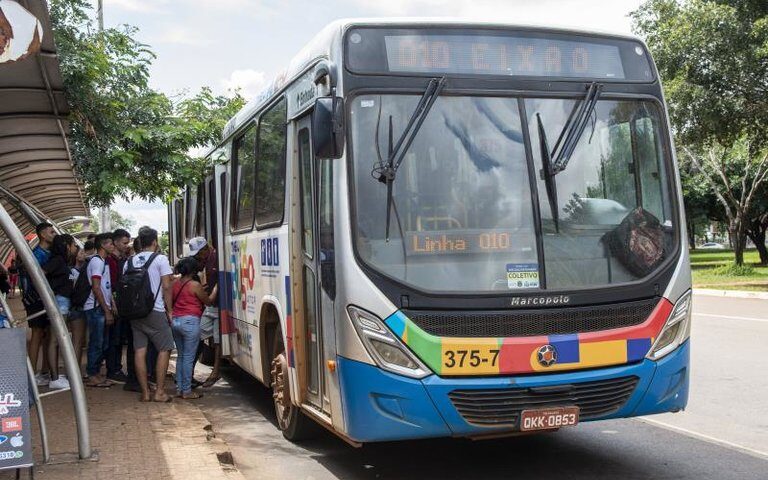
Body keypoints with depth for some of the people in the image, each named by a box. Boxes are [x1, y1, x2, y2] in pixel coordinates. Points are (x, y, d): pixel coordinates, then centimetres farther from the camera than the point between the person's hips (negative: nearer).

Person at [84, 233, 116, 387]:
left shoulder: (104, 262, 20)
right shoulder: (97, 261, -10)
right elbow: (96, 288, -16)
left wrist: (112, 306, 11)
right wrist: (107, 311, -16)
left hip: (102, 308, 9)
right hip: (96, 308, -9)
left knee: (102, 344, 11)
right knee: (97, 343, -5)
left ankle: (96, 374, 19)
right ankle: (92, 376, 1)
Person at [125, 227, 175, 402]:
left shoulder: (129, 261, 11)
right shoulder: (160, 259, -4)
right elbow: (166, 286, -8)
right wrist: (169, 310, -1)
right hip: (156, 311, -5)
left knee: (139, 351, 5)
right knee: (164, 349, 3)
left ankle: (144, 392, 7)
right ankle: (159, 391, -2)